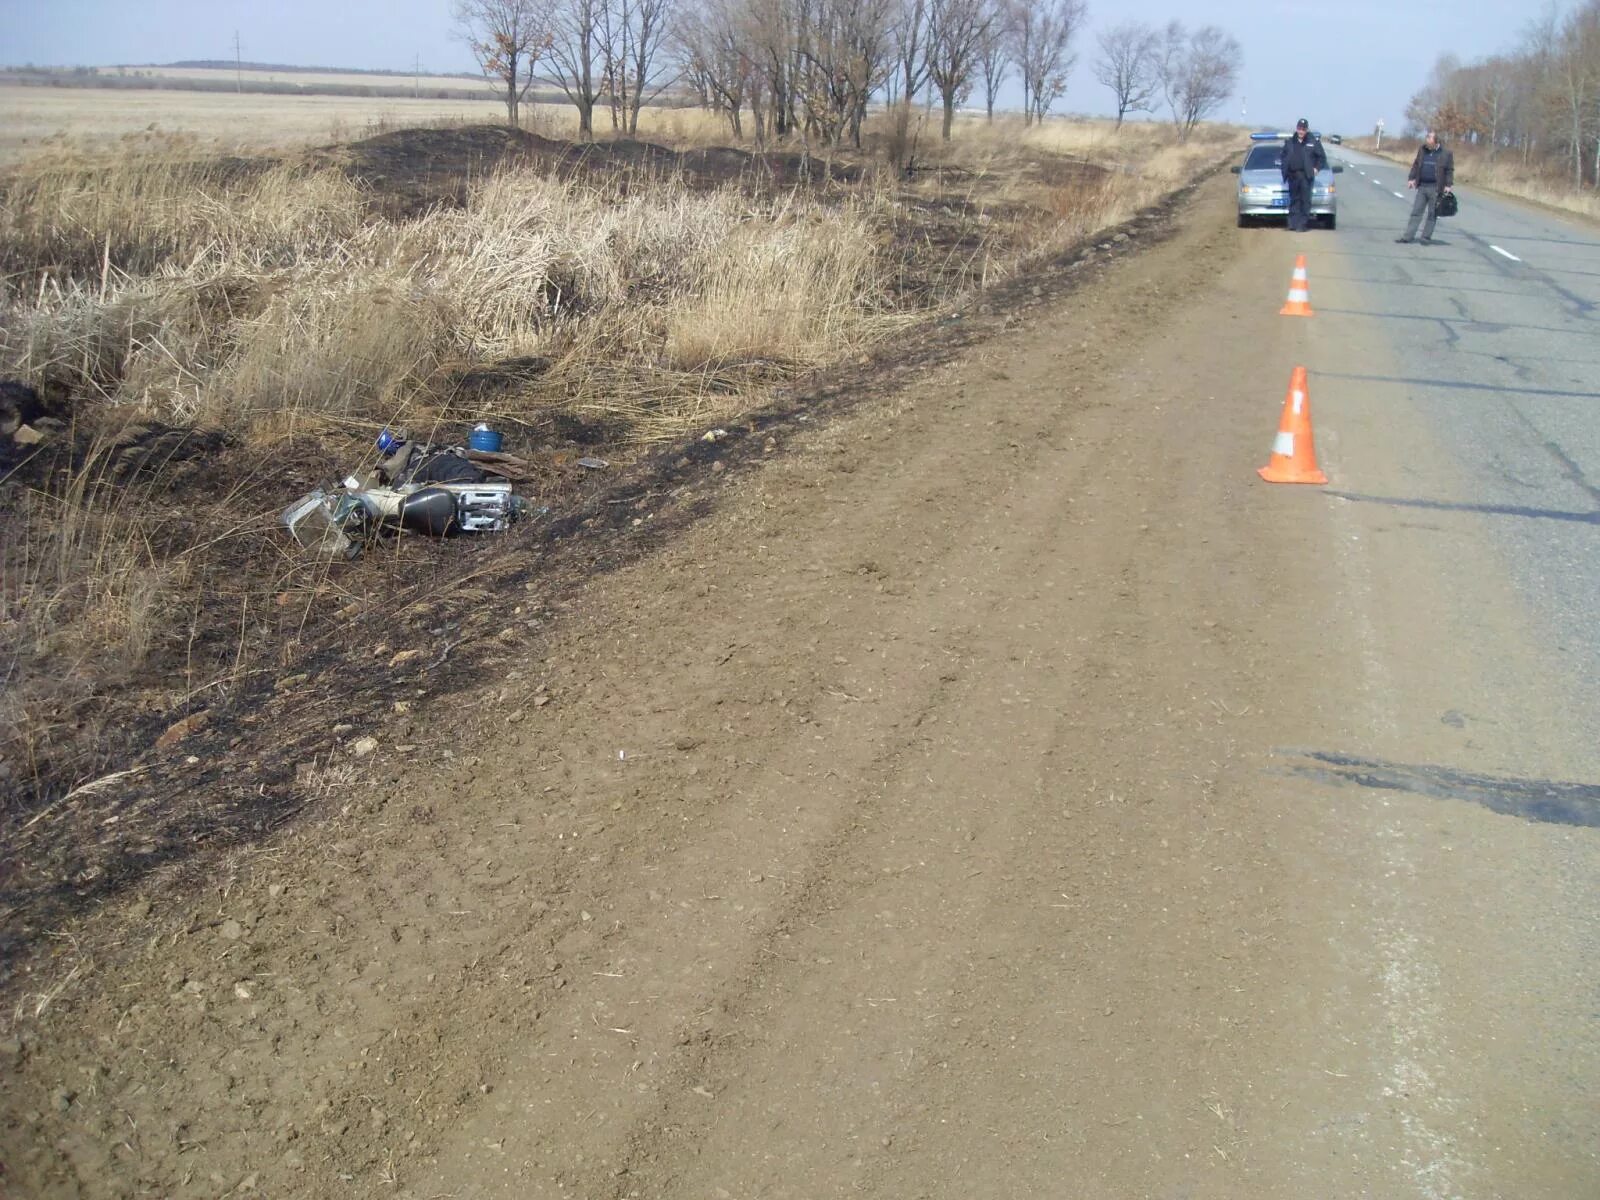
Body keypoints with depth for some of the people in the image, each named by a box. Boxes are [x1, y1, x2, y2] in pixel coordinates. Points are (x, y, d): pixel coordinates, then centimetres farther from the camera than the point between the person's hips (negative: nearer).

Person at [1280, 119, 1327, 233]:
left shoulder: (1313, 142, 3)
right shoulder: (1290, 142, 12)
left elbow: (1322, 158, 8)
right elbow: (1283, 157, 20)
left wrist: (1316, 168, -4)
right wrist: (1284, 169, 7)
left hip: (1306, 176, -3)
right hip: (1292, 176, 3)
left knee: (1305, 200, -6)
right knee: (1294, 200, 8)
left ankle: (1303, 224, -6)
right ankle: (1293, 224, 13)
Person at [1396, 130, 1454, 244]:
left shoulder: (1446, 153, -5)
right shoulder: (1422, 149, 6)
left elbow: (1450, 170, -3)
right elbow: (1416, 165, 14)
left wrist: (1448, 185, -10)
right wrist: (1412, 178, 7)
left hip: (1435, 188, -4)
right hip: (1422, 186, 4)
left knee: (1432, 214, 2)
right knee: (1416, 211, 4)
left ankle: (1426, 237, 8)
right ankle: (1408, 236, 5)